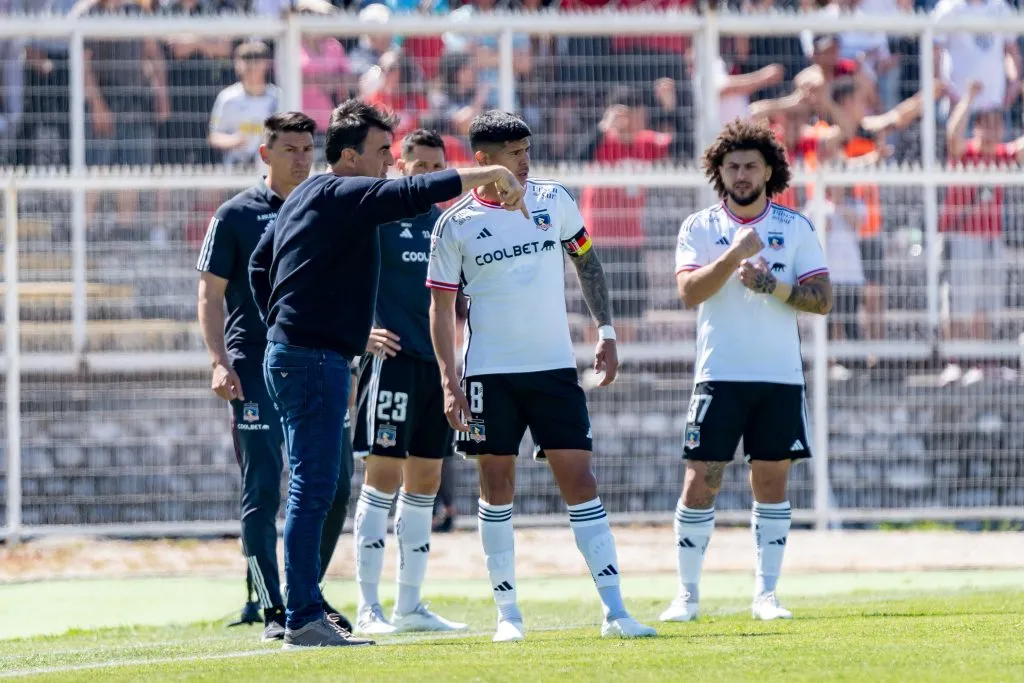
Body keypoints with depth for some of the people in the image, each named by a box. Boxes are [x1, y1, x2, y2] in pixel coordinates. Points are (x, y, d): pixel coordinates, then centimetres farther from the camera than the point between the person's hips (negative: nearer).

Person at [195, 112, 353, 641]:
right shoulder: (237, 215, 1)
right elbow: (210, 294, -1)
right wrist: (220, 362, -12)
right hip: (255, 372, -5)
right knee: (262, 493, -6)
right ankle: (272, 611, -4)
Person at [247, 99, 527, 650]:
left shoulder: (304, 197, 18)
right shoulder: (344, 195, -12)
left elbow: (259, 266, 25)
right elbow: (412, 193, -25)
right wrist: (491, 174, -23)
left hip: (290, 352, 10)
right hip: (315, 360, -10)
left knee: (312, 489, 12)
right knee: (313, 488, -10)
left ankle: (304, 615, 14)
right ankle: (303, 621, -12)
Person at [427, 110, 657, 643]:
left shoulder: (554, 201, 4)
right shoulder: (456, 225, -2)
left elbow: (586, 260, 17)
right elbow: (441, 307, 1)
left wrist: (606, 333, 11)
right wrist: (449, 381, -6)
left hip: (554, 366, 1)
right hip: (489, 373, -1)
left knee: (580, 482, -4)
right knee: (497, 487, 2)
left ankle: (614, 610, -6)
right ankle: (507, 613, 10)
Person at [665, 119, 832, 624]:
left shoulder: (795, 227, 6)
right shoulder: (699, 228, 3)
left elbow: (822, 299, 0)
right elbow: (689, 292, -10)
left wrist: (770, 284, -14)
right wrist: (733, 256, -21)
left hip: (780, 376, 1)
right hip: (719, 374, -1)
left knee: (771, 482, 3)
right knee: (700, 482, -5)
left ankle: (766, 593, 9)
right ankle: (687, 595, 0)